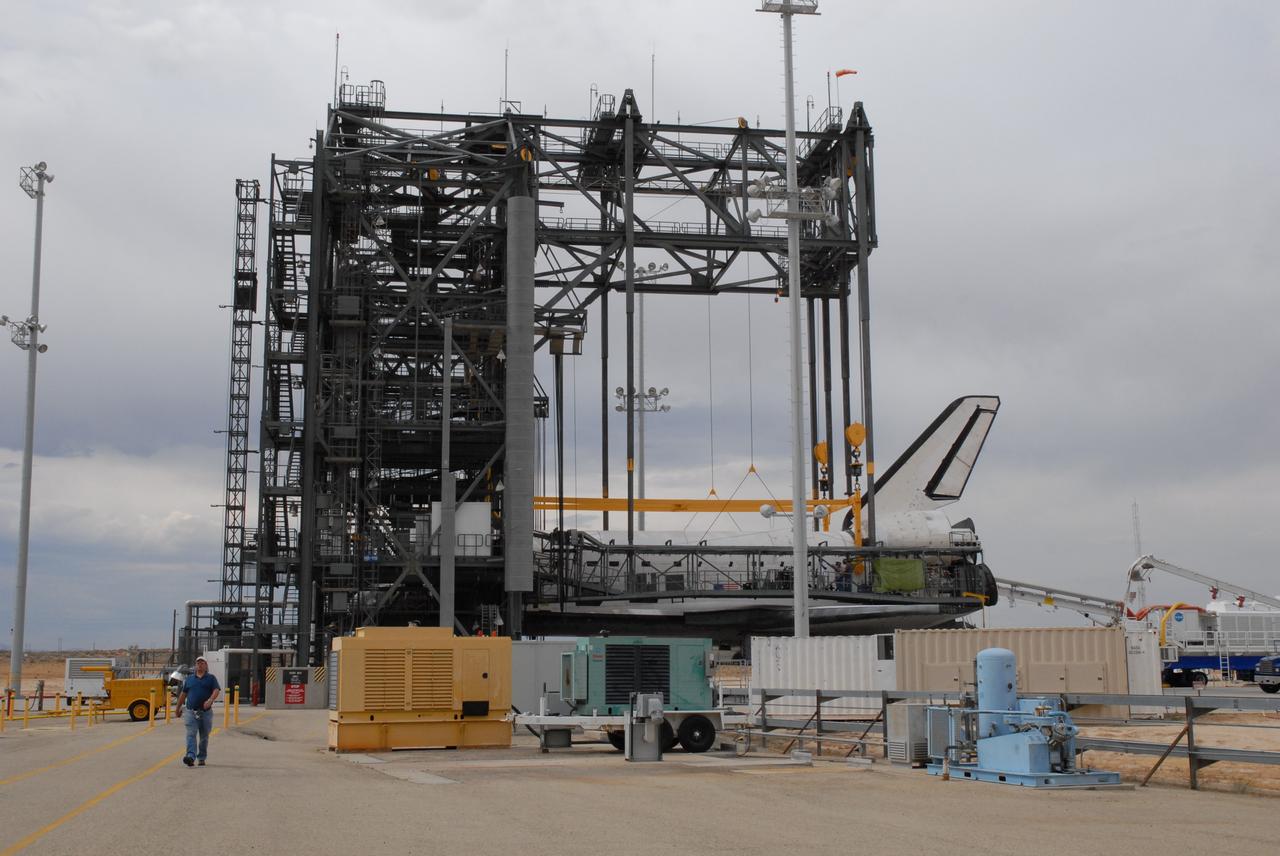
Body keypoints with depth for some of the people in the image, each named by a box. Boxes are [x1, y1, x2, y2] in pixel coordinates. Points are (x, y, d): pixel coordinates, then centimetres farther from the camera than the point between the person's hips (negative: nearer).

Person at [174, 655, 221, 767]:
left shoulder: (211, 678, 7)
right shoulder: (189, 678, 15)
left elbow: (217, 690, -6)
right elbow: (183, 694, 21)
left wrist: (210, 700, -25)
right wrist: (178, 708, 22)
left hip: (206, 712, -1)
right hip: (191, 711, 1)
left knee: (204, 736, 8)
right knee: (191, 734, -14)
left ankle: (201, 758, 20)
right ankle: (191, 756, -27)